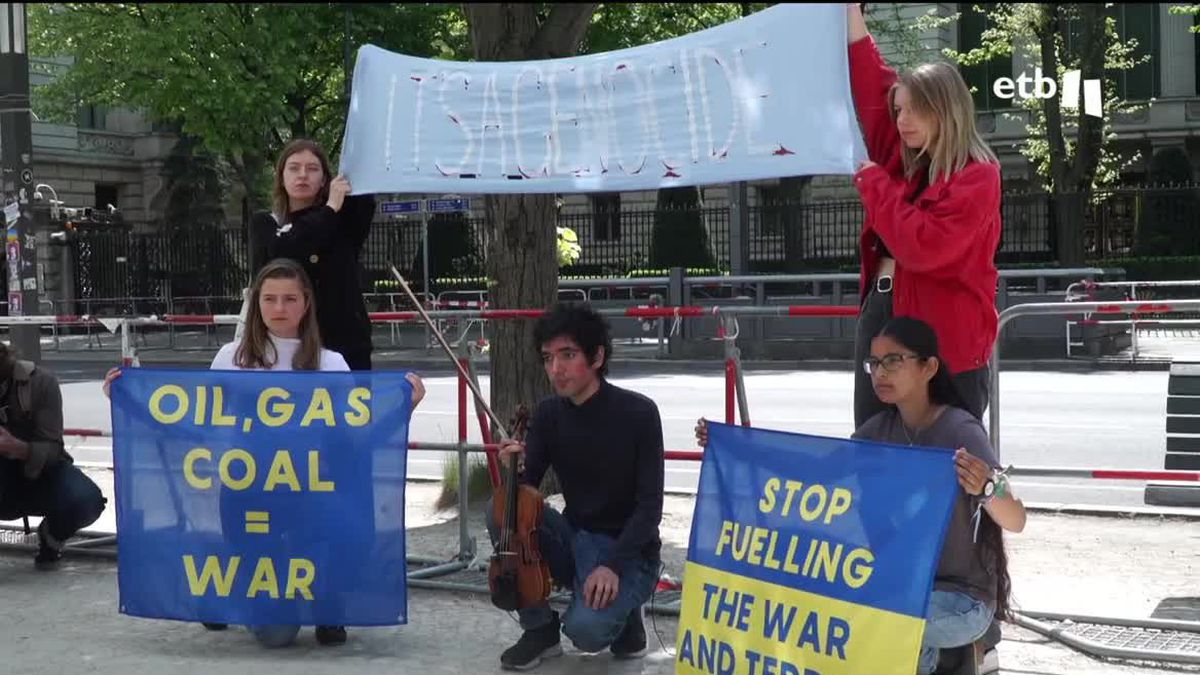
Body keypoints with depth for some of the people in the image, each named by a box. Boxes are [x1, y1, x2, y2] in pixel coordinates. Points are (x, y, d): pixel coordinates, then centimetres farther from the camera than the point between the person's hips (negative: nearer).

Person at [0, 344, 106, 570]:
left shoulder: (41, 381, -19)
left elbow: (51, 450, -20)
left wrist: (18, 448, -43)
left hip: (42, 472, 0)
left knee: (87, 501, -31)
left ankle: (51, 537, 4)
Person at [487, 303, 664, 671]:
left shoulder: (638, 413, -16)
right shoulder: (548, 413, -2)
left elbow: (650, 506, -16)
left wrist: (612, 565, -25)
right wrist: (515, 467, -25)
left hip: (627, 552, -5)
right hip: (574, 540, 5)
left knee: (586, 628, -31)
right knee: (502, 509, -19)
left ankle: (624, 613, 7)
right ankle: (540, 628, -5)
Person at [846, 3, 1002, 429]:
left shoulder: (976, 176, -8)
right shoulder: (903, 160, 12)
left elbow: (922, 246, -22)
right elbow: (872, 84, 17)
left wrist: (873, 180, -13)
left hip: (943, 337, -8)